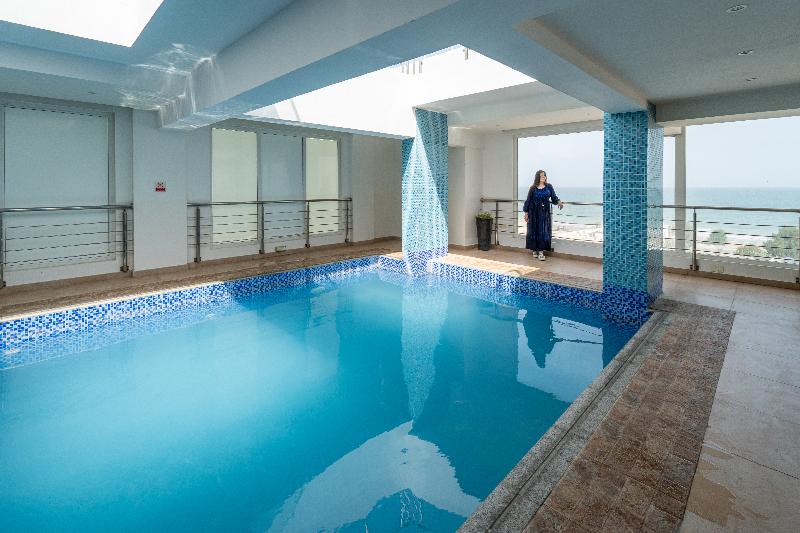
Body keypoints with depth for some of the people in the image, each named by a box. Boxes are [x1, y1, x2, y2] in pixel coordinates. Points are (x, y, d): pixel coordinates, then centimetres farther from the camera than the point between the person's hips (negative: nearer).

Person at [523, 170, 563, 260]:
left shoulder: (549, 187, 4)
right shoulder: (533, 188, -1)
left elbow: (554, 197, 3)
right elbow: (528, 201, 1)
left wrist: (559, 202, -18)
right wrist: (526, 213, -2)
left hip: (545, 213, 1)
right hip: (534, 213, -1)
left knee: (544, 231, -3)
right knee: (535, 231, 3)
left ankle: (541, 251, -1)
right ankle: (535, 249, 17)